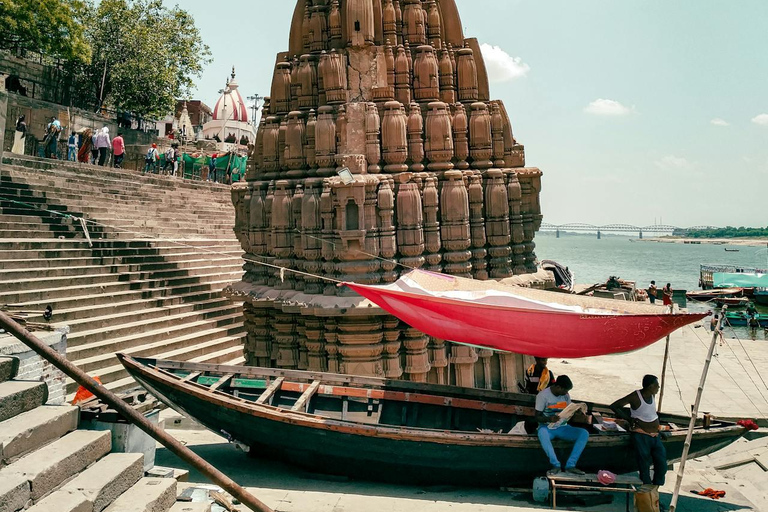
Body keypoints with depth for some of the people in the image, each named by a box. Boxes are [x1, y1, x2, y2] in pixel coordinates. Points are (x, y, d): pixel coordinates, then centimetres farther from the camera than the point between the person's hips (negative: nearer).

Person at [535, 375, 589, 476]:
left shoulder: (566, 396, 6)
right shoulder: (543, 395, -9)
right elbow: (537, 417, -8)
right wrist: (549, 419, -29)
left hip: (562, 427, 5)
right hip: (547, 427, -5)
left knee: (584, 433, -22)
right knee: (542, 432, -42)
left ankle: (570, 465, -25)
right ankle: (556, 465, -33)